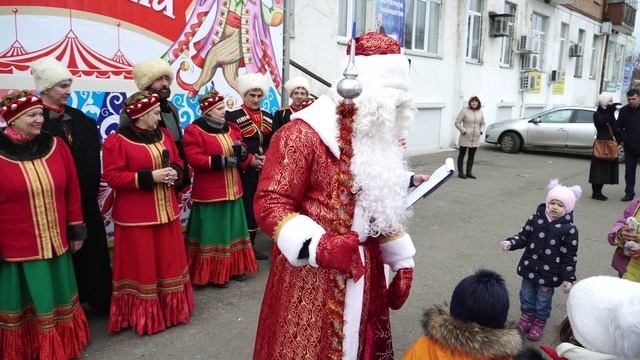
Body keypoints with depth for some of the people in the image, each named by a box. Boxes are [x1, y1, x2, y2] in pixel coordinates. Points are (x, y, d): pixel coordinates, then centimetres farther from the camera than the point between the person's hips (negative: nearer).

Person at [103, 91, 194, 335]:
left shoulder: (164, 135, 9)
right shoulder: (116, 140, -10)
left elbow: (177, 162, 16)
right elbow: (113, 177, -15)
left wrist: (174, 172, -8)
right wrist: (150, 177, -21)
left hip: (166, 211, 6)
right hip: (135, 215, -6)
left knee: (168, 262, 14)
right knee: (141, 266, 3)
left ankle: (170, 308, 29)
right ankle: (142, 316, 18)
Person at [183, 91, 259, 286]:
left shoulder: (231, 128, 12)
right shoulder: (194, 130, -8)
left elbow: (241, 154, 12)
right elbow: (194, 159, -18)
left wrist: (242, 152, -12)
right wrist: (221, 161, -24)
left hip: (232, 189, 7)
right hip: (209, 192, -7)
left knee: (232, 229, 14)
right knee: (212, 233, 0)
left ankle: (234, 268, 26)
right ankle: (212, 273, 11)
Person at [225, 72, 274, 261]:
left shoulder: (268, 117, 13)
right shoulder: (233, 116, -4)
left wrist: (267, 158, -5)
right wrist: (249, 160, -15)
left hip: (263, 172, 6)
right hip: (243, 172, -5)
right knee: (244, 209, -3)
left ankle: (251, 245, 23)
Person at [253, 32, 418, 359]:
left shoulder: (379, 140, 10)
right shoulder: (303, 135, -16)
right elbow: (270, 204, -19)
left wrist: (402, 261, 15)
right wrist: (319, 246, -30)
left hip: (365, 275, 7)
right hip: (312, 276, -7)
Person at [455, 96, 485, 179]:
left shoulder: (480, 112, 8)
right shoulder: (464, 111, -8)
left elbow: (482, 123, 19)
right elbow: (457, 123, -8)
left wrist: (481, 131, 2)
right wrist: (464, 131, -15)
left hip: (475, 138, 5)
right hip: (465, 138, -5)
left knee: (472, 156, 10)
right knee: (461, 155, 3)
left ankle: (469, 172, 19)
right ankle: (460, 172, 11)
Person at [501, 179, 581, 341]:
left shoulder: (569, 229, -15)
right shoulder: (535, 218, -7)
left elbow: (570, 256, -10)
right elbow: (523, 236, 2)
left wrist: (568, 278, -9)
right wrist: (510, 243, -17)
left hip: (549, 273, -3)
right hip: (530, 267, 3)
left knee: (543, 300, 14)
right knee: (527, 296, 19)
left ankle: (540, 322, 37)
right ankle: (527, 316, 43)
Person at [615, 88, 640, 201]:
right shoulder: (624, 111, 2)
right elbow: (618, 128, 8)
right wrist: (624, 139, -5)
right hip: (629, 147, 3)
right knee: (629, 172, 9)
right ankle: (629, 193, 16)